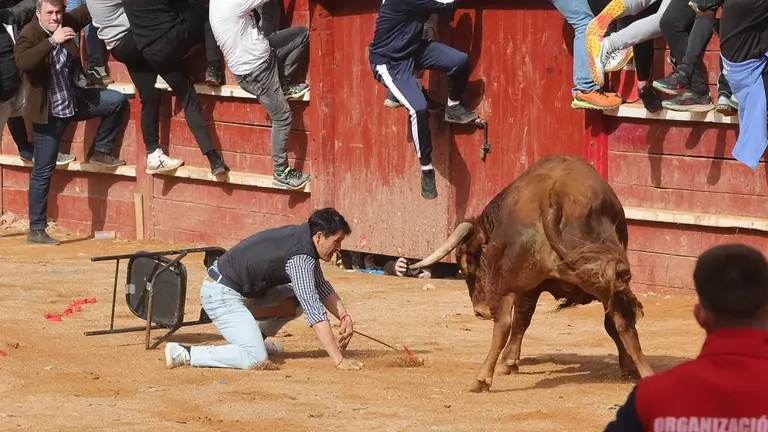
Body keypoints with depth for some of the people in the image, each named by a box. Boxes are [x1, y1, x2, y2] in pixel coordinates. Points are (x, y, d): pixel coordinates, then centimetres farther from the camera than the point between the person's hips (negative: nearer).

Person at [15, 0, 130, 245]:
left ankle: (100, 151, 17)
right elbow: (23, 62, -40)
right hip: (49, 112, -6)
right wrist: (53, 41, -45)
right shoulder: (29, 36, -20)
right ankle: (36, 230, 3)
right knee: (43, 171, -2)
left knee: (117, 101, -1)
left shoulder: (66, 22, -2)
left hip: (75, 100, 6)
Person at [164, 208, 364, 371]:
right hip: (222, 295, -10)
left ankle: (255, 337, 19)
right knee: (255, 359, -23)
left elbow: (322, 288, 18)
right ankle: (184, 353, -16)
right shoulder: (301, 258, -23)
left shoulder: (301, 236, 5)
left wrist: (345, 316, 3)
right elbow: (314, 312, -28)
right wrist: (339, 360, -29)